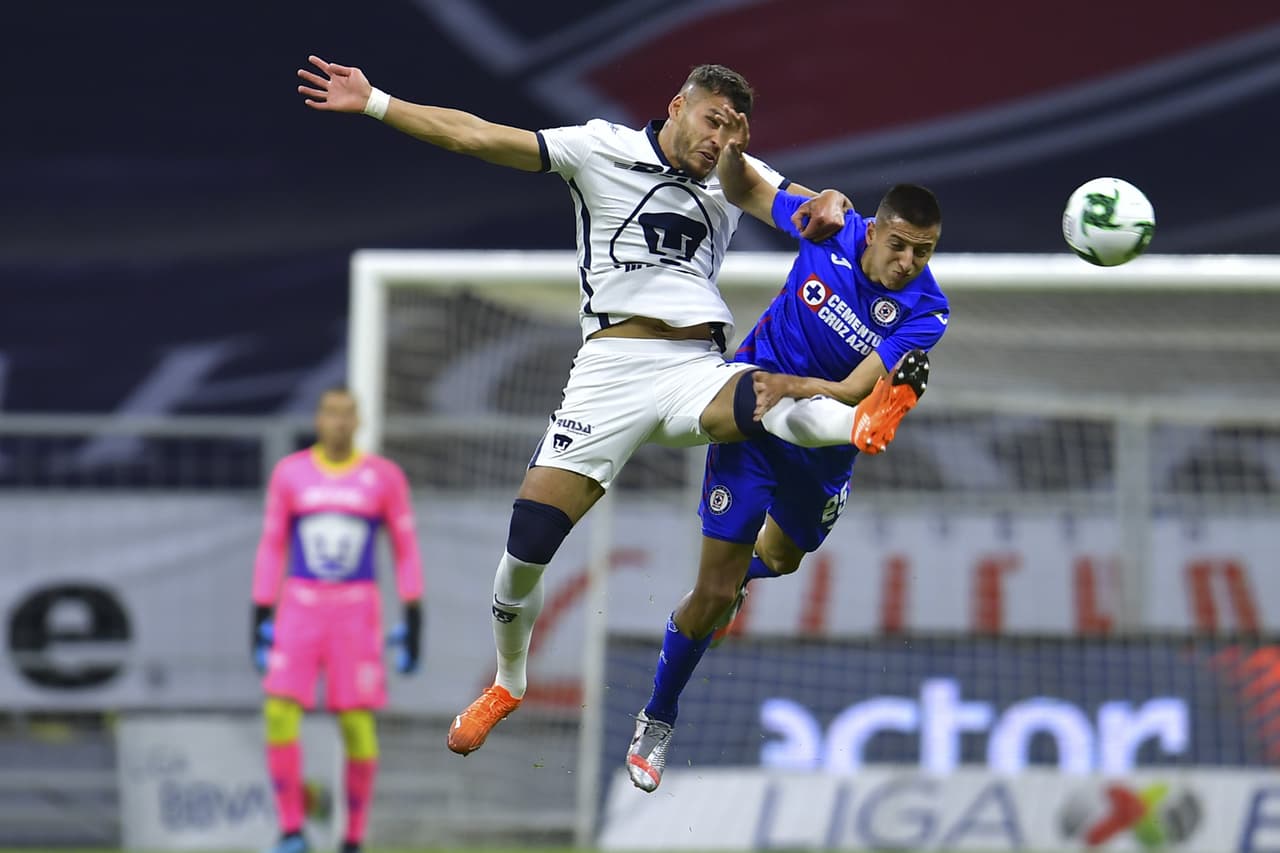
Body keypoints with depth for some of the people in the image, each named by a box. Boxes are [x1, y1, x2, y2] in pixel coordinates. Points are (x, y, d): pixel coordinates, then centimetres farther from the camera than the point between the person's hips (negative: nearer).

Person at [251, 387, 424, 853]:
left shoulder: (384, 477, 1)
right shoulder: (289, 473, 4)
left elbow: (406, 549, 4)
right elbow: (271, 548, 8)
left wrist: (414, 617, -2)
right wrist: (260, 617, 3)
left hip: (358, 613, -1)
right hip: (300, 606, 1)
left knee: (357, 723, -6)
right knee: (279, 711, -15)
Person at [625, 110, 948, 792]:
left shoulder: (925, 311, -22)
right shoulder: (831, 231, -20)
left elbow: (853, 394, -28)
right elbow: (744, 193, -3)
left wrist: (789, 385, -45)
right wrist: (731, 151, -24)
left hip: (822, 445, 2)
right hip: (751, 416, -2)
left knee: (783, 556, 31)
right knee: (716, 593, -5)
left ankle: (737, 576, 68)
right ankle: (657, 721, 15)